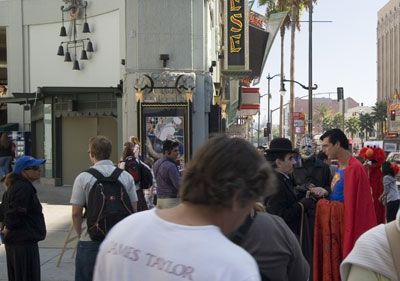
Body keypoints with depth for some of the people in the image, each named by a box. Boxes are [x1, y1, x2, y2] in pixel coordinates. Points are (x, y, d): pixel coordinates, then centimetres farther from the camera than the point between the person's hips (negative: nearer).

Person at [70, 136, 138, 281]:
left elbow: (76, 213, -7)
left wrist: (80, 234, 10)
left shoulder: (83, 178, -9)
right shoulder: (126, 176, -1)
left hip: (90, 241, -3)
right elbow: (133, 208, 4)